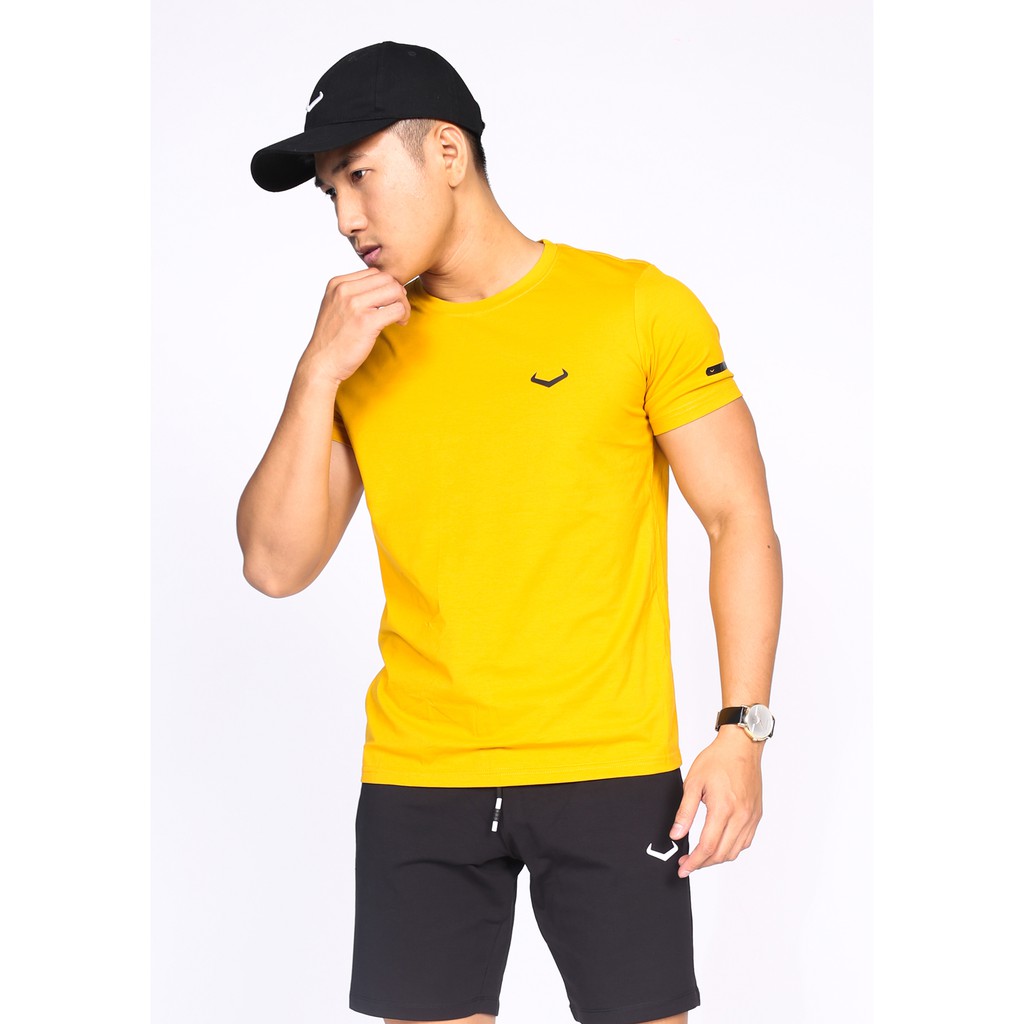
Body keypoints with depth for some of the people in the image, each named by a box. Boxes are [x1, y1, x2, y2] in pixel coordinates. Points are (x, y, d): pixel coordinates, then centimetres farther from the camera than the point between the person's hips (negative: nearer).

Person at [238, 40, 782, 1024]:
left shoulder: (639, 307, -1)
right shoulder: (364, 346, 8)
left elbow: (738, 519, 0)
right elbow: (277, 566, 2)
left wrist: (741, 728, -8)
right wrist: (320, 372, -7)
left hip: (610, 768, -3)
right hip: (416, 780, 3)